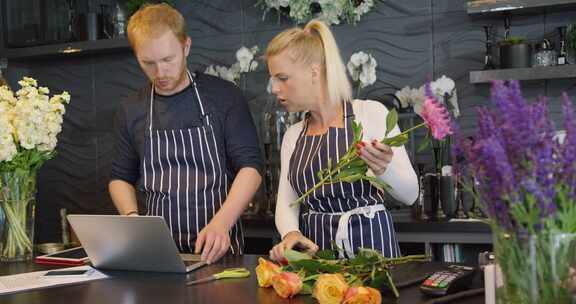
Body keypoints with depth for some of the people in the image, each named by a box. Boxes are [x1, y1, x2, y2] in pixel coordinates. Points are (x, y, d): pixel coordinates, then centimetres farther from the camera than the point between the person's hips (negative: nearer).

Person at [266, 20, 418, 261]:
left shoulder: (371, 114, -3)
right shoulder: (292, 136, 12)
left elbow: (409, 195, -4)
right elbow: (286, 203, 9)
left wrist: (384, 170, -23)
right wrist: (290, 233, -12)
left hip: (369, 242, -4)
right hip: (314, 249, 5)